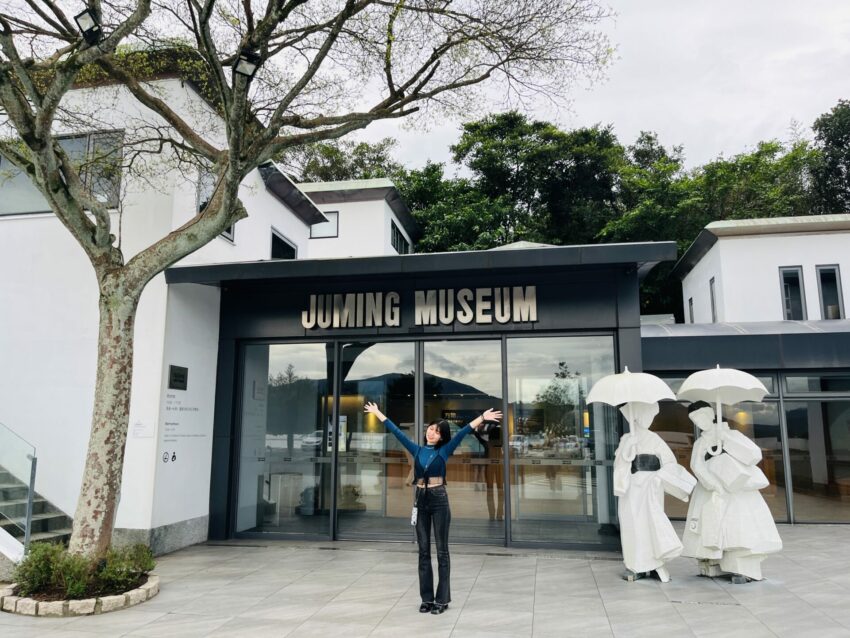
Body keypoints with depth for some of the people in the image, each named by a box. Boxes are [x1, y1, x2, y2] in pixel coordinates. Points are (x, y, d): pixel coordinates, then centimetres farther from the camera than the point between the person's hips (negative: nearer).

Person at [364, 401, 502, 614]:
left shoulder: (444, 450, 0)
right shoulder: (417, 450, 8)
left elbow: (463, 432, -11)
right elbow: (397, 432, 12)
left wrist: (482, 418, -21)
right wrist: (377, 413, 16)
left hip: (439, 500, -3)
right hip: (420, 501, 3)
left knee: (441, 551, 3)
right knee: (423, 551, 8)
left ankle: (442, 599, 9)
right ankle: (427, 598, 17)